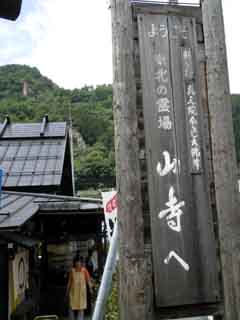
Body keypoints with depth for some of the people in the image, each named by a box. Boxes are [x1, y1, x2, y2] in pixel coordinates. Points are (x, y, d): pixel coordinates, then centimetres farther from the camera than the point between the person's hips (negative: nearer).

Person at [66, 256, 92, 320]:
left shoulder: (84, 270, -5)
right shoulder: (72, 271, 0)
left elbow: (88, 280, -6)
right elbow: (69, 281, 6)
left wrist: (90, 288, -15)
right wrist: (67, 291, 9)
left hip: (82, 290, -1)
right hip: (73, 291, 1)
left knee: (81, 307, 3)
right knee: (72, 307, 0)